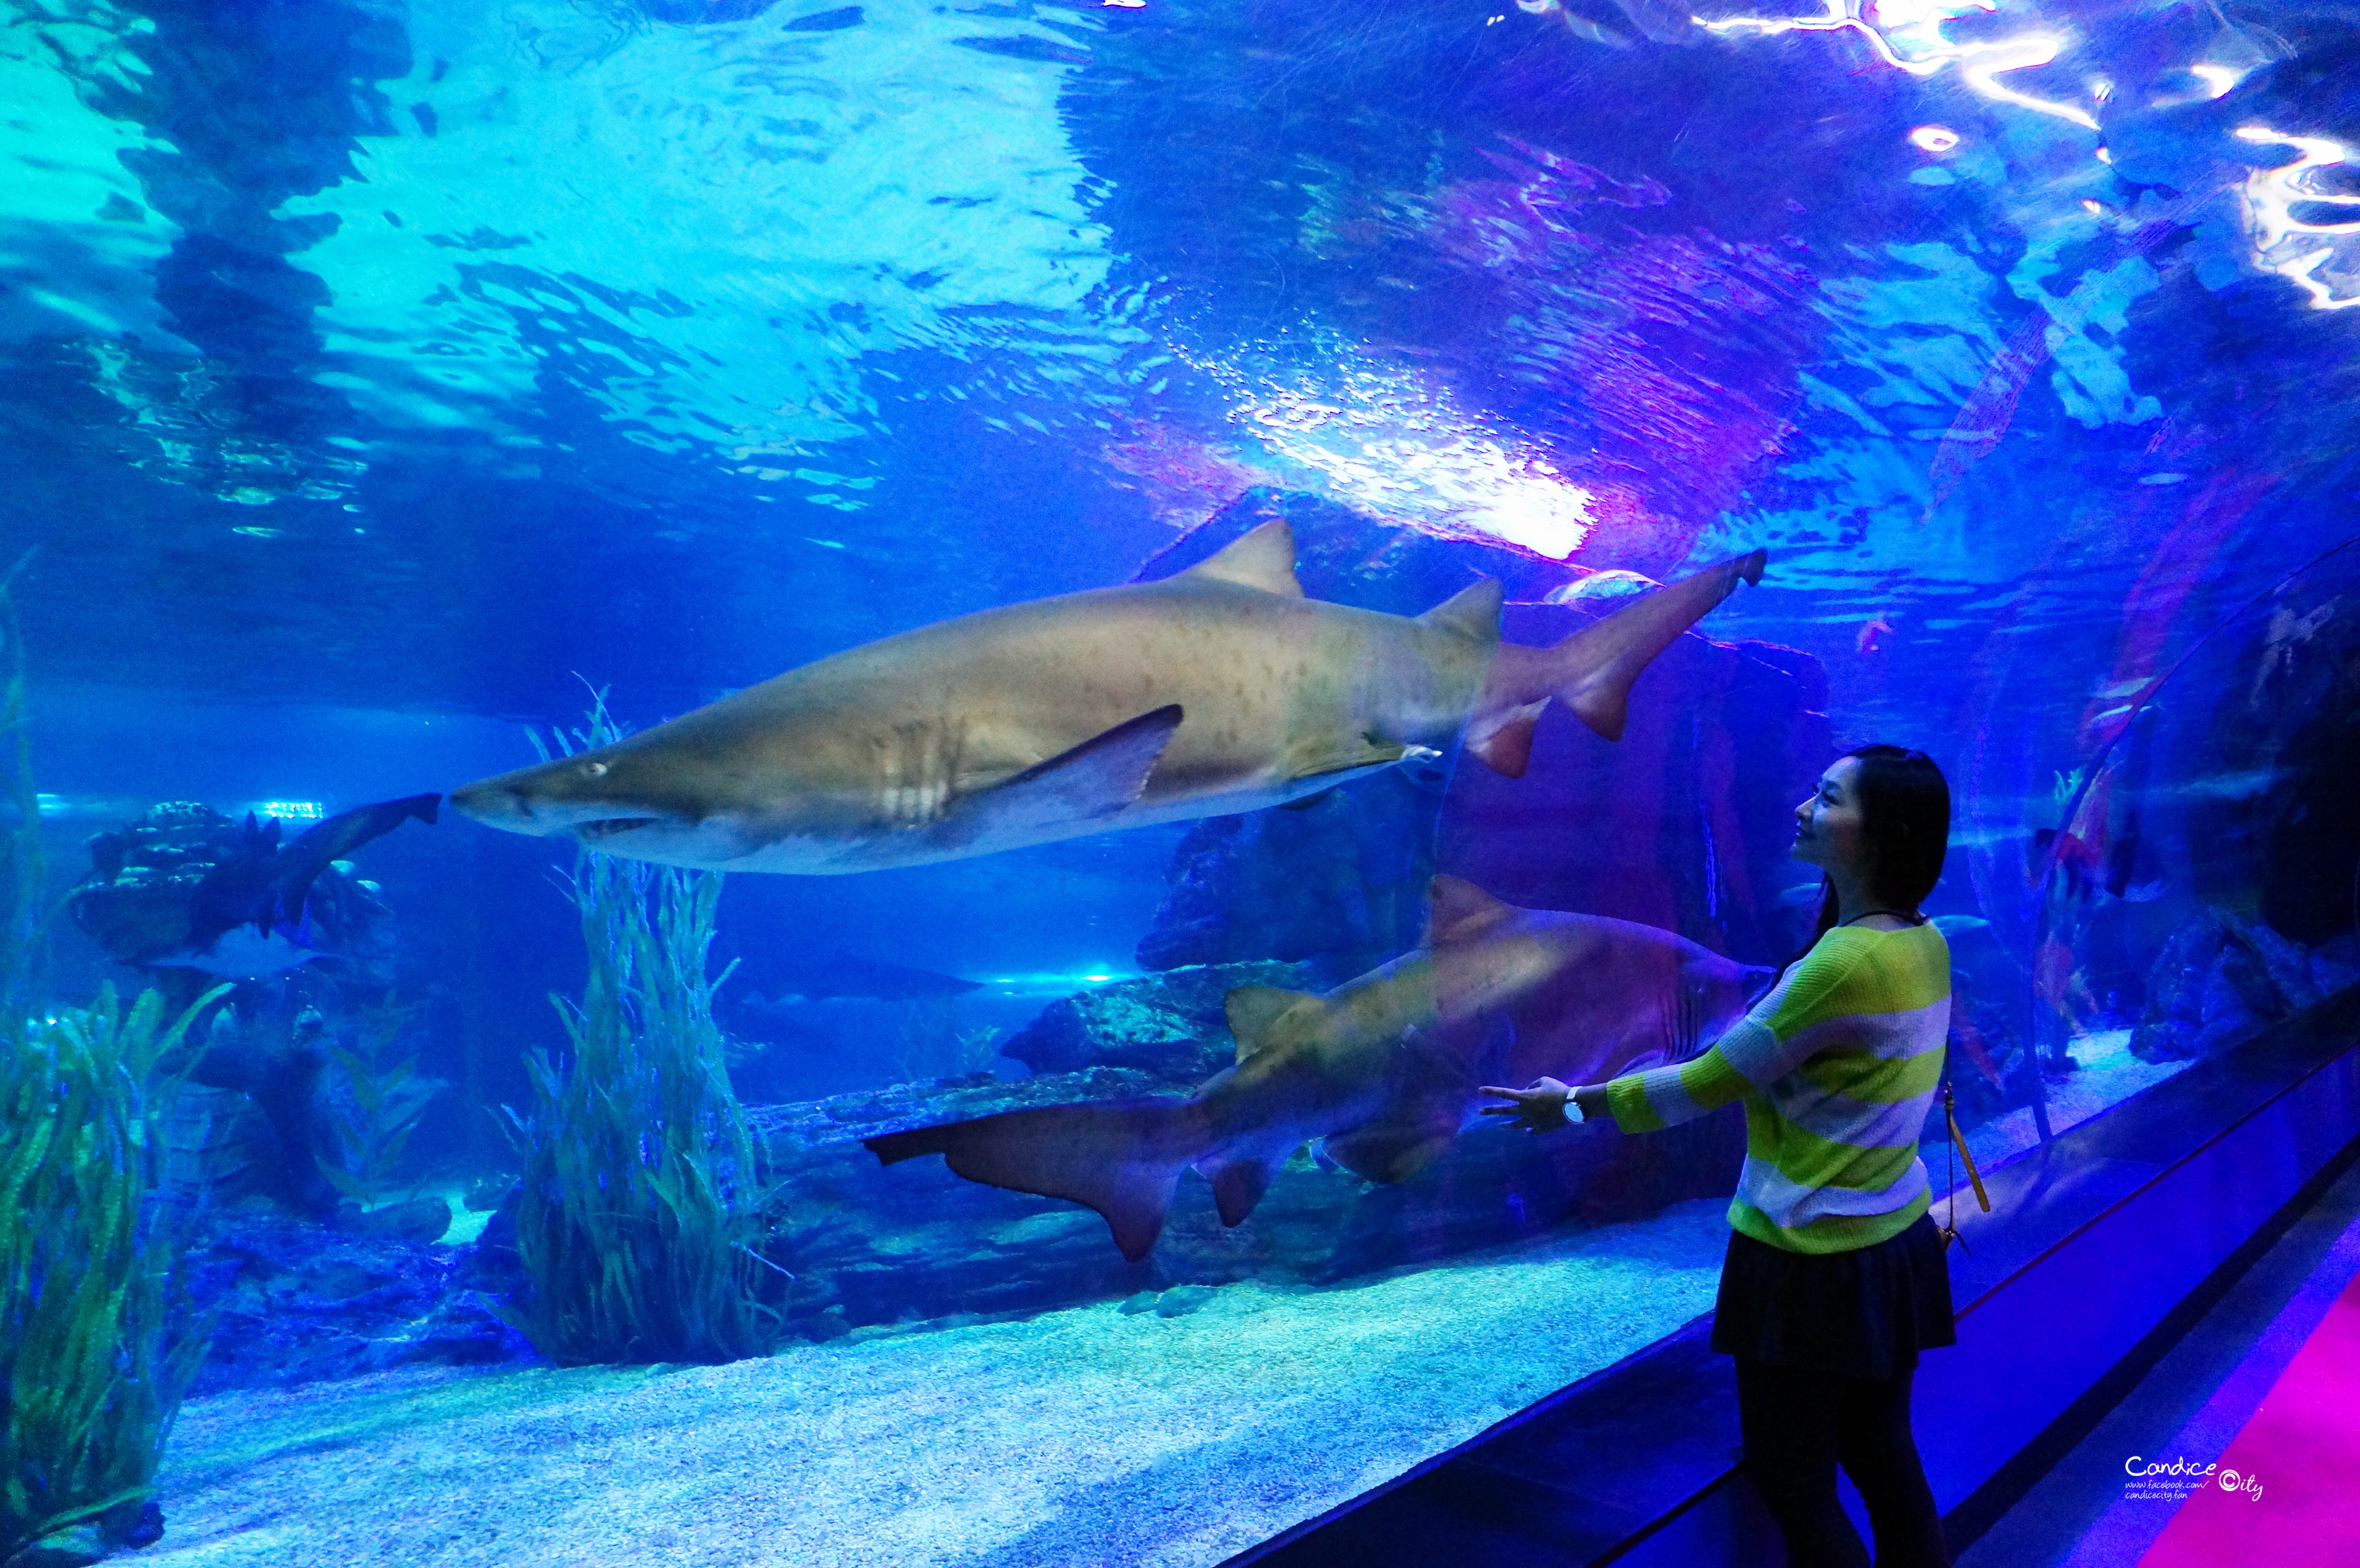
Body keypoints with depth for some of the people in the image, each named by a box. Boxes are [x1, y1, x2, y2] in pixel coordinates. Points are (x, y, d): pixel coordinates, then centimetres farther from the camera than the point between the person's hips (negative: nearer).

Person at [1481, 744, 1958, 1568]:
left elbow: (1708, 1083, -18)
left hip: (1814, 1262, -8)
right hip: (1897, 1242, 8)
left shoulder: (1845, 963, -26)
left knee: (1791, 1478, 9)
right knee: (1882, 1455, 21)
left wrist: (1575, 1102, -7)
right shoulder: (1925, 943, 0)